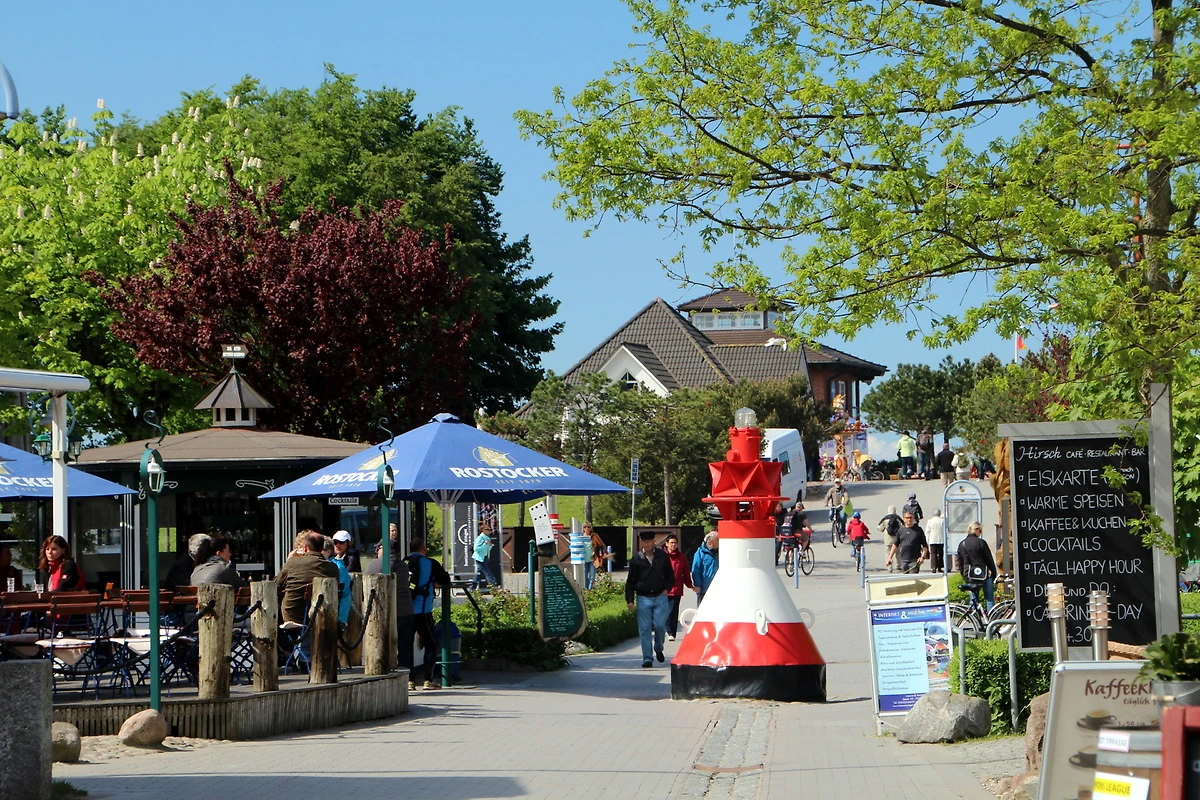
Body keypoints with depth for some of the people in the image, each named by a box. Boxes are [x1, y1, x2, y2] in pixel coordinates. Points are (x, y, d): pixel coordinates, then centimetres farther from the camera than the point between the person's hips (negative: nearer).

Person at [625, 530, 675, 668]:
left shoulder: (662, 556, 4)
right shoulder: (636, 559, 2)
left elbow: (671, 576, 15)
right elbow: (630, 581, 5)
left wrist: (667, 589, -2)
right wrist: (630, 600, -1)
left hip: (660, 597, 0)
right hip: (643, 598, 0)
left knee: (659, 625, -7)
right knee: (644, 629, -1)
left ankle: (658, 649, 21)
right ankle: (647, 658, 5)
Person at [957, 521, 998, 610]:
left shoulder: (962, 545, 8)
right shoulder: (981, 542, -8)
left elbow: (960, 564, 13)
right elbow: (990, 560, -6)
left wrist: (965, 578, 19)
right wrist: (994, 576, 2)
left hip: (969, 577, 4)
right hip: (984, 575, -4)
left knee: (974, 600, 10)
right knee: (990, 599, 2)